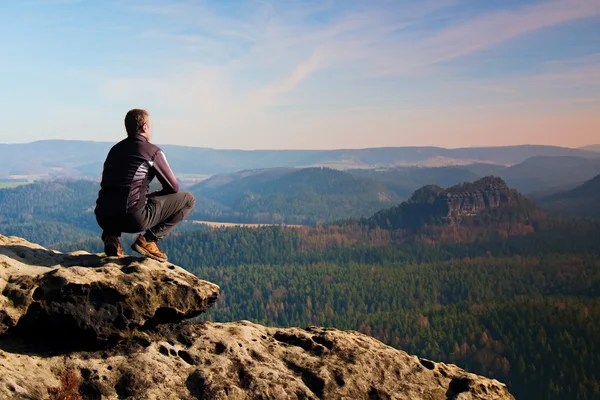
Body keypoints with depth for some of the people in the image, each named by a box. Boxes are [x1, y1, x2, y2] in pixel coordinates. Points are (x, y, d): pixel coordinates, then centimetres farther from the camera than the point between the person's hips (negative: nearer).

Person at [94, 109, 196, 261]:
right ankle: (149, 239, 0)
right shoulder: (153, 151, 2)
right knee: (188, 199, 8)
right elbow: (173, 187, 9)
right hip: (134, 218, -6)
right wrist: (152, 195, 30)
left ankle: (111, 236, 13)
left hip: (103, 218, 7)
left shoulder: (115, 149, 21)